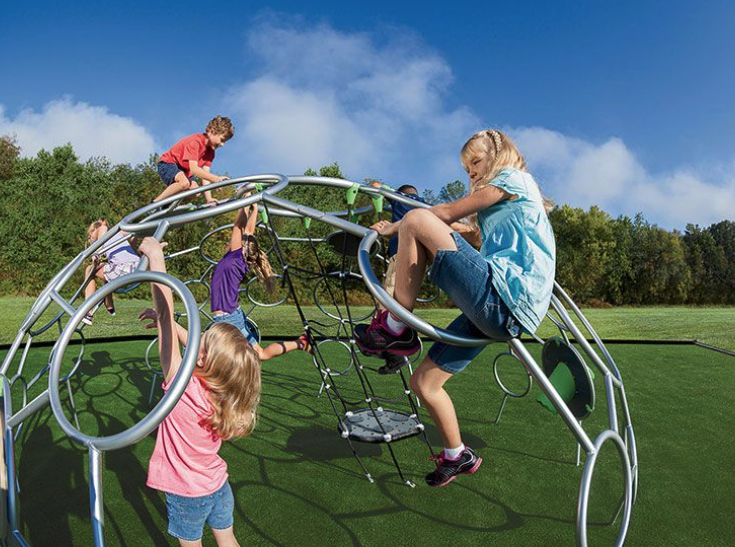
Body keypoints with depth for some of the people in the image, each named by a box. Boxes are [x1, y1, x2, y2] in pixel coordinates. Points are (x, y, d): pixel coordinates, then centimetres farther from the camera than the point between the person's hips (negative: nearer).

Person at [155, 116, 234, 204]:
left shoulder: (210, 151, -2)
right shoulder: (195, 141, -27)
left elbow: (205, 174, -9)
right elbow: (194, 169, -37)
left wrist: (209, 199, -20)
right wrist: (216, 179, -48)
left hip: (183, 170, 8)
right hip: (167, 164, -8)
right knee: (185, 183, -37)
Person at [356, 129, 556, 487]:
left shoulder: (514, 177, 6)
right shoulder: (496, 211, 34)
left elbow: (449, 212, 0)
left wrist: (394, 228, 9)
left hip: (504, 296, -10)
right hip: (500, 311, 10)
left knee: (418, 220, -19)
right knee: (424, 382, 11)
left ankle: (395, 328, -13)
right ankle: (456, 456, 28)